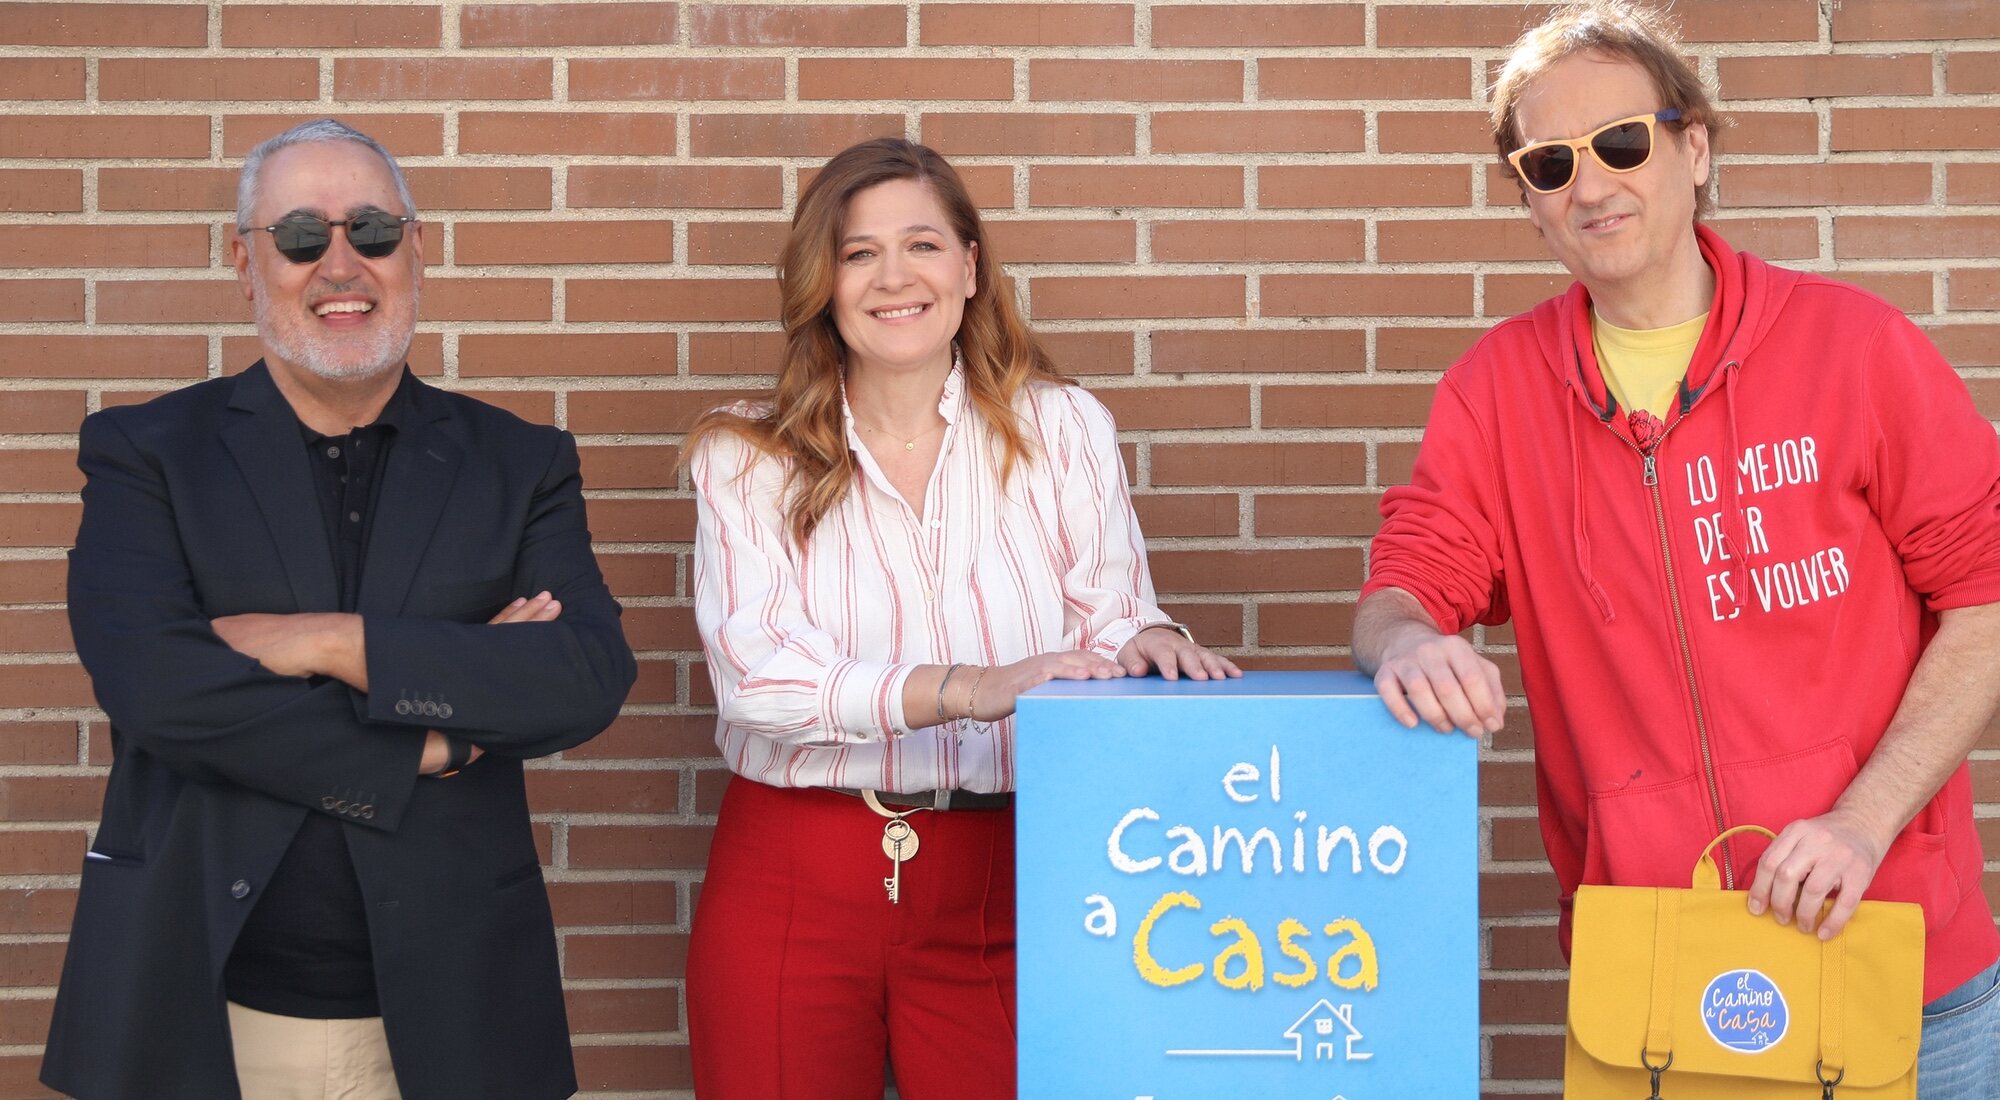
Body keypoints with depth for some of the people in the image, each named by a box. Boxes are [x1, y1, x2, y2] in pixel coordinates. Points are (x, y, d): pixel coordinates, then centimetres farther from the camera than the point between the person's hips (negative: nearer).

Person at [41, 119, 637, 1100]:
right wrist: (431, 742, -13)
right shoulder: (146, 454, 1)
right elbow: (154, 686, -14)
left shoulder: (519, 464, 5)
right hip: (204, 1008, -1)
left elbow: (592, 679, -10)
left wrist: (328, 643, -16)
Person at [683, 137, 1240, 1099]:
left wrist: (1145, 642, -21)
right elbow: (756, 673, -13)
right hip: (792, 881, 0)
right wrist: (967, 689, -26)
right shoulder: (748, 458, 1)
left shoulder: (1061, 427, 4)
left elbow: (1111, 614, 4)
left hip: (998, 882, 1)